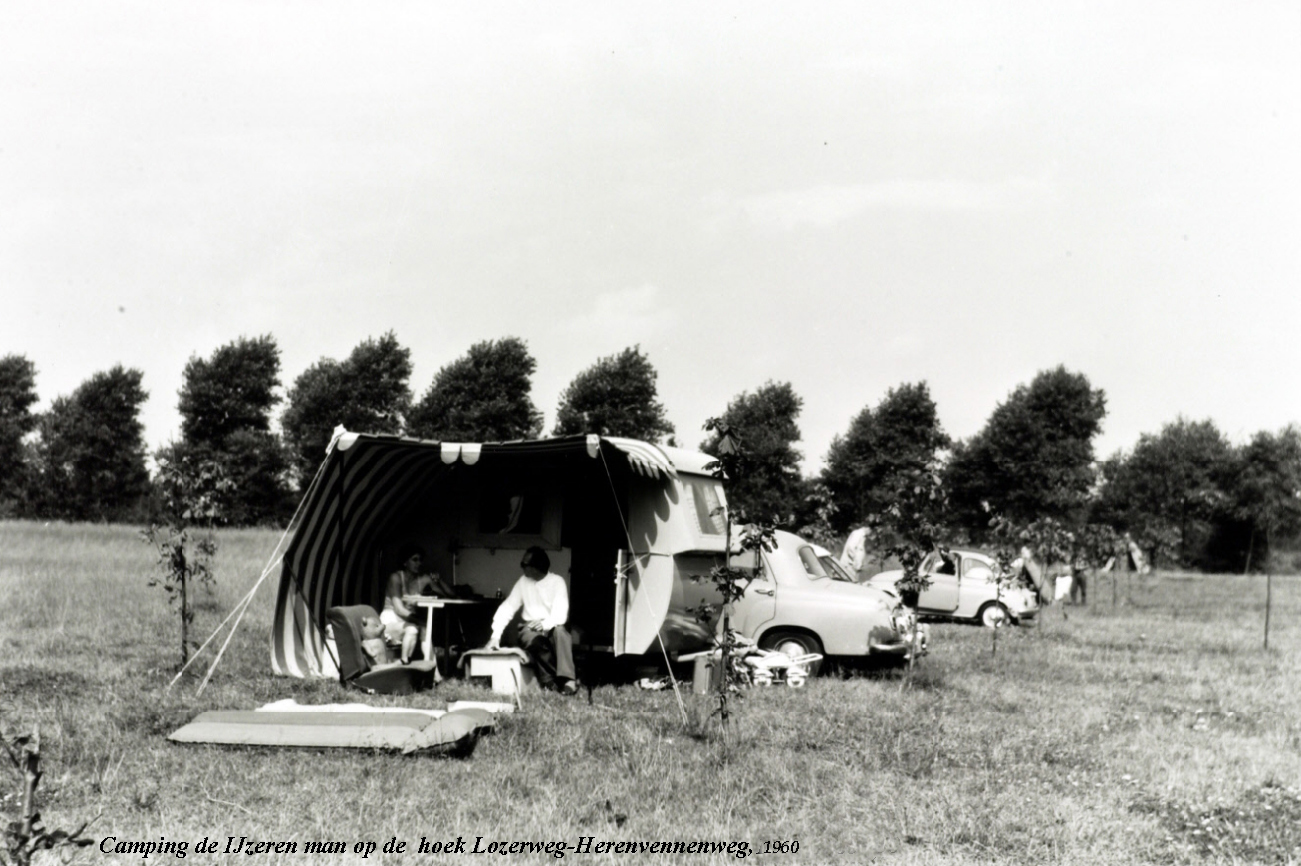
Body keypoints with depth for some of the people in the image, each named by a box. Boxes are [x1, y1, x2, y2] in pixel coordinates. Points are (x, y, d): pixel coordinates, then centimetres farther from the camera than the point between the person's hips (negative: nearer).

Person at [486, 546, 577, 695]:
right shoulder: (523, 582, 3)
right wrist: (496, 635, -14)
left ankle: (567, 679, -45)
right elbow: (507, 609, -1)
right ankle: (550, 680, -25)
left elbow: (561, 614, -15)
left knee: (560, 631, -37)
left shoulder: (557, 581, -5)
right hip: (529, 629, 1)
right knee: (532, 638, -35)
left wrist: (545, 624, -37)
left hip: (552, 628, -1)